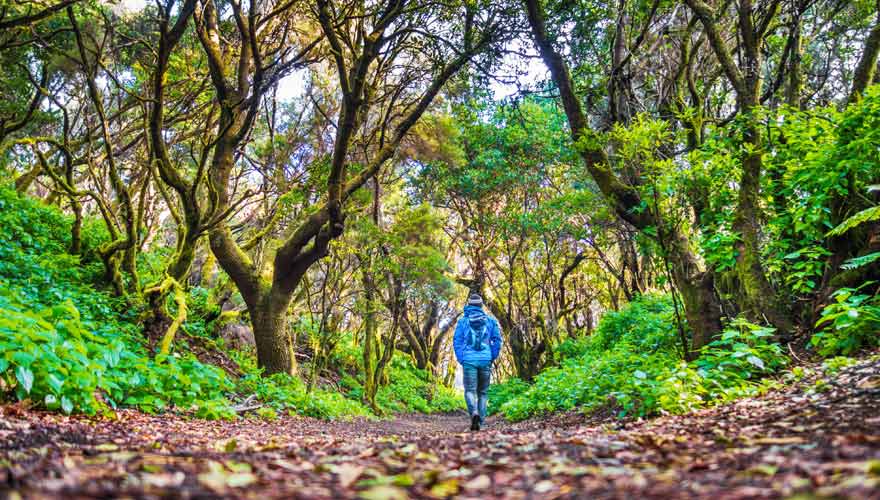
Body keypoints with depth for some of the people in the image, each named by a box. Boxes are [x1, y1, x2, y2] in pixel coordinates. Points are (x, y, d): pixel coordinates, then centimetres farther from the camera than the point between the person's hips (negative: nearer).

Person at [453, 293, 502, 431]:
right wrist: (492, 358, 11)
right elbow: (497, 340, 2)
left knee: (470, 390, -3)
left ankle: (474, 412, -29)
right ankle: (480, 421, 9)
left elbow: (456, 341, 1)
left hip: (469, 360, -1)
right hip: (485, 360, 2)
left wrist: (461, 359, 7)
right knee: (483, 391, 12)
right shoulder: (490, 320, 7)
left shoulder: (463, 321, 4)